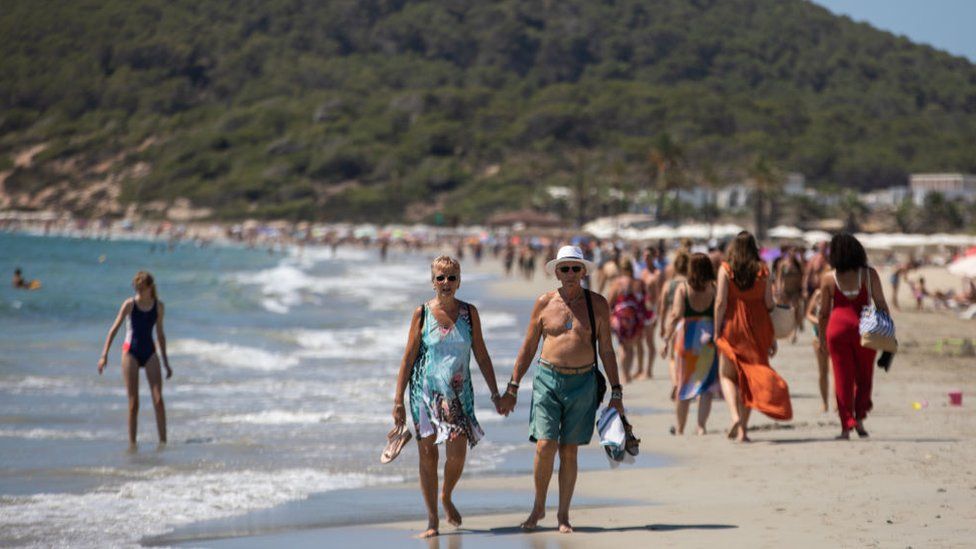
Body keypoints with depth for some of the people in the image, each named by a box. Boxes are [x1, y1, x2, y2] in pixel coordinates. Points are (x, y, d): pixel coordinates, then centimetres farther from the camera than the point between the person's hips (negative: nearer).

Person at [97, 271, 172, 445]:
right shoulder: (129, 304, -4)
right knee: (133, 402, -2)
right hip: (131, 352, -2)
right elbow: (114, 329, -3)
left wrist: (166, 362, 17)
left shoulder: (158, 306, 5)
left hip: (150, 352, 2)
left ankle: (163, 442, -7)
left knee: (158, 400, -9)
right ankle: (132, 443, 5)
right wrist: (104, 355, -11)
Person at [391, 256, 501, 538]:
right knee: (427, 454, 0)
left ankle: (447, 497, 21)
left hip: (458, 393, 1)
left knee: (457, 454, -10)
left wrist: (495, 393, 8)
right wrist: (398, 400, -3)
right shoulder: (422, 313, -1)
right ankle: (432, 520, 9)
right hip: (425, 391, -1)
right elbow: (408, 358, 0)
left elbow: (482, 356, 9)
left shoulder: (469, 313, 4)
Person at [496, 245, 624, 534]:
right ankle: (538, 507, 9)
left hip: (582, 382, 0)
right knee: (545, 446, -11)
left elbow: (606, 350, 7)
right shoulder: (545, 302, 3)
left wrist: (616, 392, 3)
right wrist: (512, 388, 6)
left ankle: (563, 514, 15)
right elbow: (528, 347, 9)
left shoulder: (597, 304, 3)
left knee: (569, 451, 4)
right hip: (548, 379, 0)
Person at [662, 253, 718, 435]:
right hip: (709, 337, 0)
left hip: (687, 336, 0)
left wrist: (667, 336, -7)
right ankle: (701, 425, -5)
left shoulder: (683, 288, -4)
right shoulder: (714, 287, -2)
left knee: (684, 384, 11)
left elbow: (677, 314, -12)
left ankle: (680, 427, 17)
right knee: (706, 385, 6)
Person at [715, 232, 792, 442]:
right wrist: (772, 337, 7)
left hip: (732, 327, -2)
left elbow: (721, 302, -8)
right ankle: (743, 428, 8)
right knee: (750, 377, 9)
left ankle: (735, 416, -17)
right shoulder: (763, 270, 1)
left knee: (727, 376, 8)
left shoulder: (726, 269, -4)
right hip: (757, 328, 2)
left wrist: (717, 330, -2)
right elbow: (769, 304, 1)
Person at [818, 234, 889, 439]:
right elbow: (881, 304, -1)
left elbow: (824, 312, 5)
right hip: (863, 328, 0)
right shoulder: (869, 274, -1)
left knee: (842, 379, 5)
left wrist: (822, 337, 16)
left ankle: (846, 426, 4)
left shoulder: (829, 279, -1)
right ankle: (859, 420, 5)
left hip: (838, 328, 0)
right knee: (863, 378, 15)